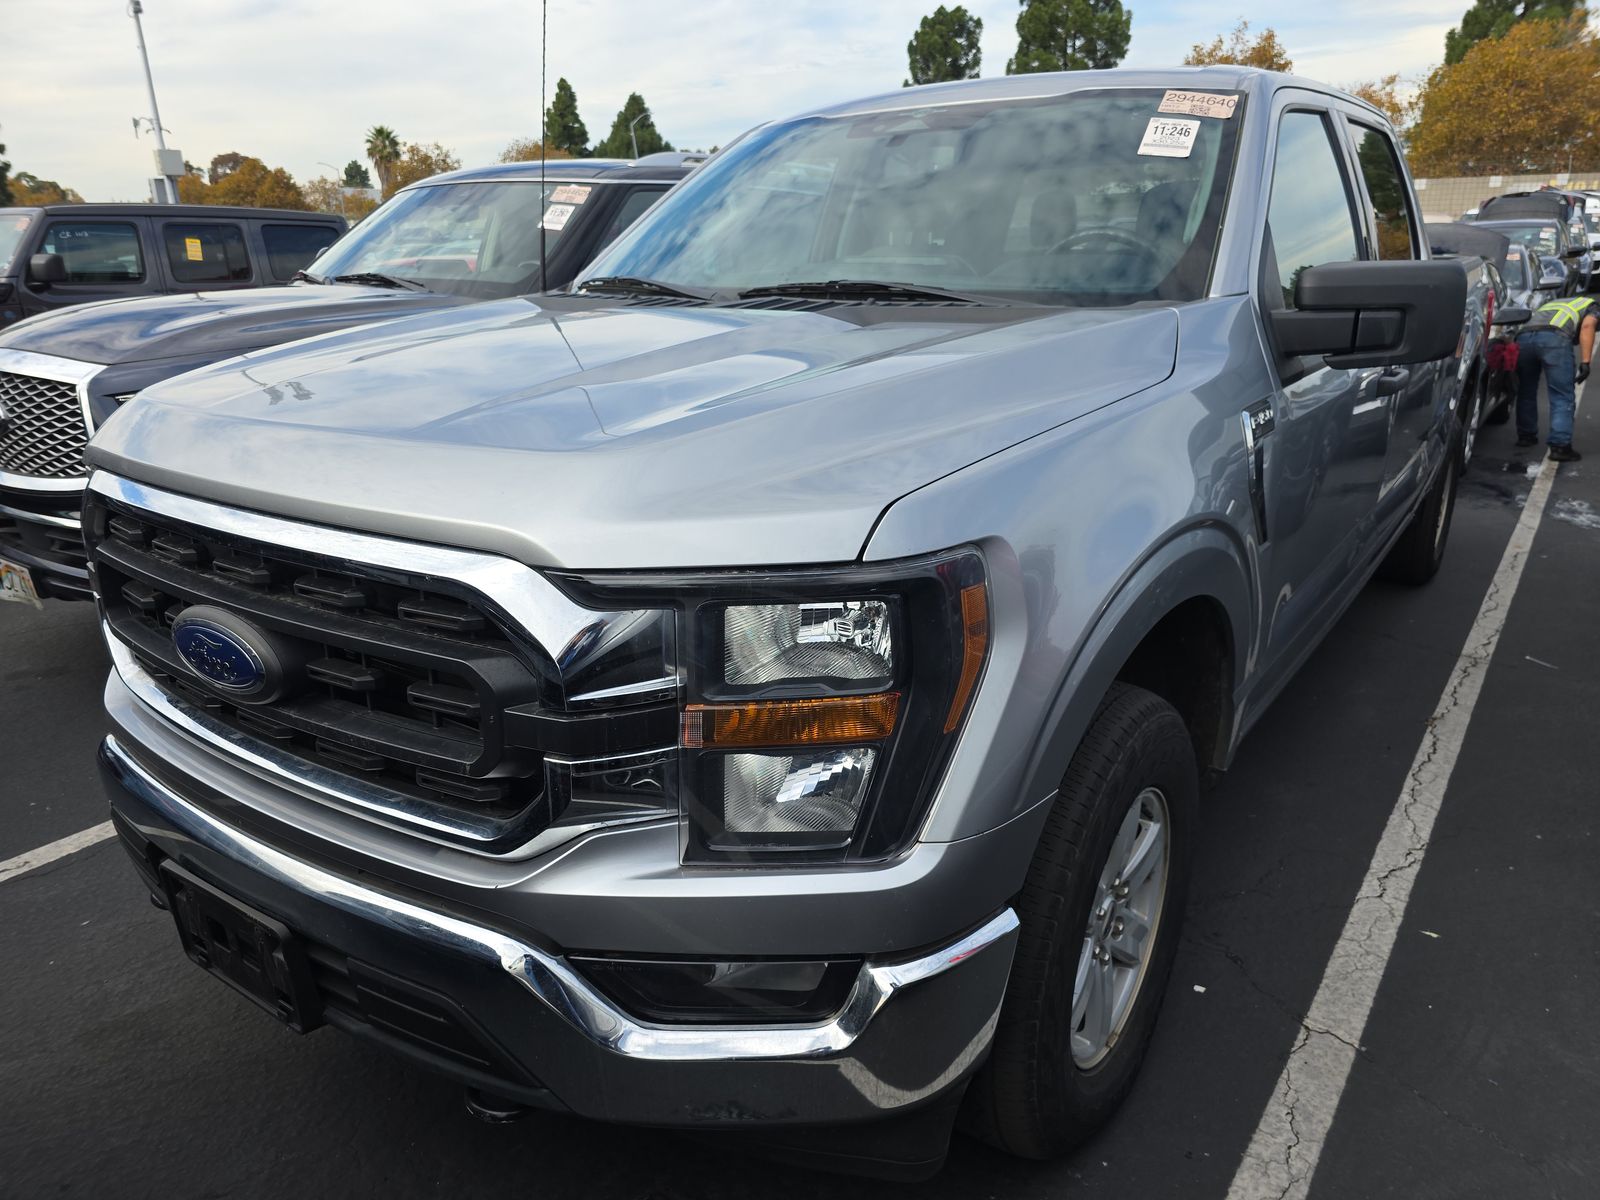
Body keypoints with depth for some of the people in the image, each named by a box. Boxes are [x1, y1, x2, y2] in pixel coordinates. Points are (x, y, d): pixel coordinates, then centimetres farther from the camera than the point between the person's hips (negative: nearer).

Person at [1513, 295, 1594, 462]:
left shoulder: (1552, 304, 43)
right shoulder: (1592, 306, 26)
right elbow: (1587, 325, 4)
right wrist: (1585, 362, -4)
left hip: (1524, 336, 5)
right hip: (1555, 337, -5)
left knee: (1526, 392, 24)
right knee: (1563, 397, 1)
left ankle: (1525, 435, 36)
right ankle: (1560, 446, -6)